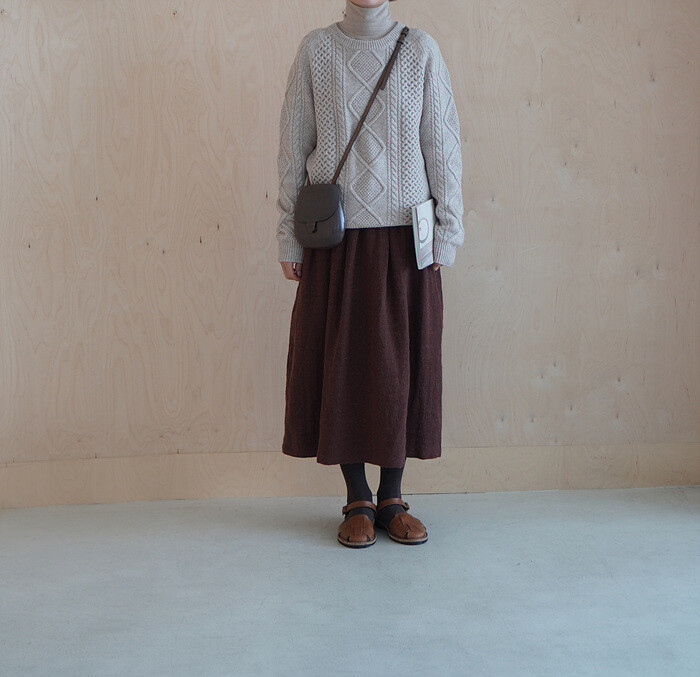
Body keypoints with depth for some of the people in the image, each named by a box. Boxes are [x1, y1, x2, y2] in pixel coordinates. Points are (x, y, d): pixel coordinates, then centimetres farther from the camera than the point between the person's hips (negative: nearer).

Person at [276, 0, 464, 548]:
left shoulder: (421, 50, 3)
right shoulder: (316, 49, 4)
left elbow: (443, 146, 3)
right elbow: (294, 148, 4)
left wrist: (447, 233, -2)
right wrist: (289, 238, 1)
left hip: (404, 238, 0)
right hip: (337, 240, 0)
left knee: (403, 364, 4)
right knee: (341, 362, 3)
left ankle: (392, 498, 18)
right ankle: (358, 502, 16)